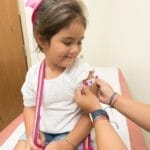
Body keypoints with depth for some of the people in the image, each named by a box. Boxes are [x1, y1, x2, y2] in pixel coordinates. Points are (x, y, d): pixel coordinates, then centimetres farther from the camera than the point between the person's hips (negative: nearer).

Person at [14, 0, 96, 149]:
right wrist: (32, 133, -10)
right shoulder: (33, 73, -7)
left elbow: (90, 114, -13)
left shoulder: (83, 71, -19)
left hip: (71, 132, -3)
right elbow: (30, 107, 5)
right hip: (41, 131, 4)